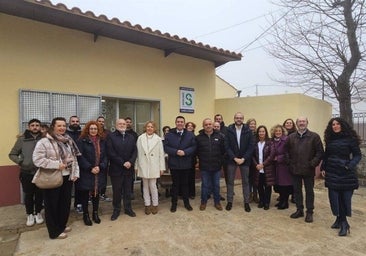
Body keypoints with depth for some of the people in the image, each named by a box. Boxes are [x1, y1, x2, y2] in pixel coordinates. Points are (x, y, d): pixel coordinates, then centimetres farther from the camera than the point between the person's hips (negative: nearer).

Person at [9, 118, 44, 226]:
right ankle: (30, 214, 31)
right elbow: (12, 154, 3)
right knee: (28, 195, 12)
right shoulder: (22, 139, -3)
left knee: (39, 194, 11)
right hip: (26, 173, 0)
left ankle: (38, 213, 31)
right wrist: (21, 162, -10)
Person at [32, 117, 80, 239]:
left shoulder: (68, 141, 8)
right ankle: (54, 231, 23)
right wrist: (56, 164, -22)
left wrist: (75, 173, 3)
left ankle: (62, 225, 37)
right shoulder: (44, 142, -12)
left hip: (67, 177, 6)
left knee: (65, 203, 17)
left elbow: (74, 158, 11)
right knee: (52, 205, 7)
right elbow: (37, 159, -18)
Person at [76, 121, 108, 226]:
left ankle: (95, 213, 28)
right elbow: (80, 156, -11)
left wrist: (100, 167, -11)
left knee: (96, 193, 13)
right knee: (85, 194, 7)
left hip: (99, 173, 3)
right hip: (85, 173, -3)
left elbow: (105, 156, 4)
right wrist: (90, 168, -15)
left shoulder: (102, 141, 7)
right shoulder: (82, 141, -4)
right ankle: (85, 215, 23)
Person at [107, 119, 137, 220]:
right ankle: (116, 210, 23)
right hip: (116, 169, -3)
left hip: (129, 169, 3)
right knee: (117, 191, 7)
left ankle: (128, 208, 27)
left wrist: (130, 162, -11)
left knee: (127, 190, 13)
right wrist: (122, 163, -15)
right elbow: (111, 153, -12)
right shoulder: (111, 137, -4)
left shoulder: (131, 137, 10)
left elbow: (135, 151, 5)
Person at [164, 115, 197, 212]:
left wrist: (185, 152, -18)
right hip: (174, 163, -1)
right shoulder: (169, 134, 0)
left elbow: (193, 147, -3)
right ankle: (174, 203, 23)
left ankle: (186, 202, 28)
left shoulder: (190, 134, 3)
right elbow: (166, 147, -6)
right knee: (175, 184, 9)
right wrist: (176, 152, -20)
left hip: (186, 163, 1)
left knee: (185, 183, 13)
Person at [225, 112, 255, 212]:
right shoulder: (229, 130, -5)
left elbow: (251, 146, -4)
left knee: (245, 181, 10)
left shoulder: (248, 131, -3)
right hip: (232, 159, 0)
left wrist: (243, 158, -12)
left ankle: (246, 202, 23)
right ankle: (229, 201, 21)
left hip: (244, 160, 1)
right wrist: (235, 158, -13)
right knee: (230, 181, 8)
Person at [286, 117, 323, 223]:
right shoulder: (291, 137, 5)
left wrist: (313, 163, -12)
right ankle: (299, 210, 27)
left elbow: (320, 151, -6)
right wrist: (290, 162, 3)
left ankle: (309, 212, 22)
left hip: (308, 170, -3)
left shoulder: (314, 136, -5)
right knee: (297, 190, 13)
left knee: (309, 191, 9)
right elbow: (287, 151, 12)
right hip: (295, 169, 3)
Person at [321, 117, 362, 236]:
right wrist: (323, 168, 9)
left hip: (346, 173, -4)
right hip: (331, 173, 4)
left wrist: (350, 166, -18)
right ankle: (339, 219, 20)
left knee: (345, 197, -1)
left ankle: (343, 222, 11)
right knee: (334, 197, 5)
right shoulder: (330, 139, 9)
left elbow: (357, 155, -4)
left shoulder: (350, 139, -4)